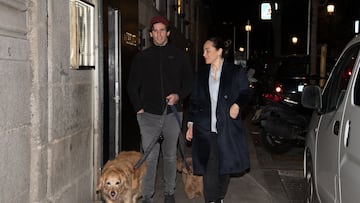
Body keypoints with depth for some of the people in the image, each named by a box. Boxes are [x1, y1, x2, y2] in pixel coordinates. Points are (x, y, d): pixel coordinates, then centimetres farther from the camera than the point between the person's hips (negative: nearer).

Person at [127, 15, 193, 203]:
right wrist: (139, 108, -2)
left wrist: (179, 96, -8)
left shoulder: (179, 56, 7)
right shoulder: (142, 57, 8)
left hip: (173, 113, 1)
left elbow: (189, 82, 10)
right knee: (149, 157, 0)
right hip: (149, 114, 0)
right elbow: (132, 86, 9)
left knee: (170, 156, 10)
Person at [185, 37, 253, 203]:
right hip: (205, 129, 1)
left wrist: (237, 104, -14)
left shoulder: (236, 72, 2)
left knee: (225, 166, 10)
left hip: (228, 129, -1)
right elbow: (194, 101, 14)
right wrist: (191, 124, 9)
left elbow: (246, 94, 7)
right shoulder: (201, 74, 12)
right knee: (209, 167, -5)